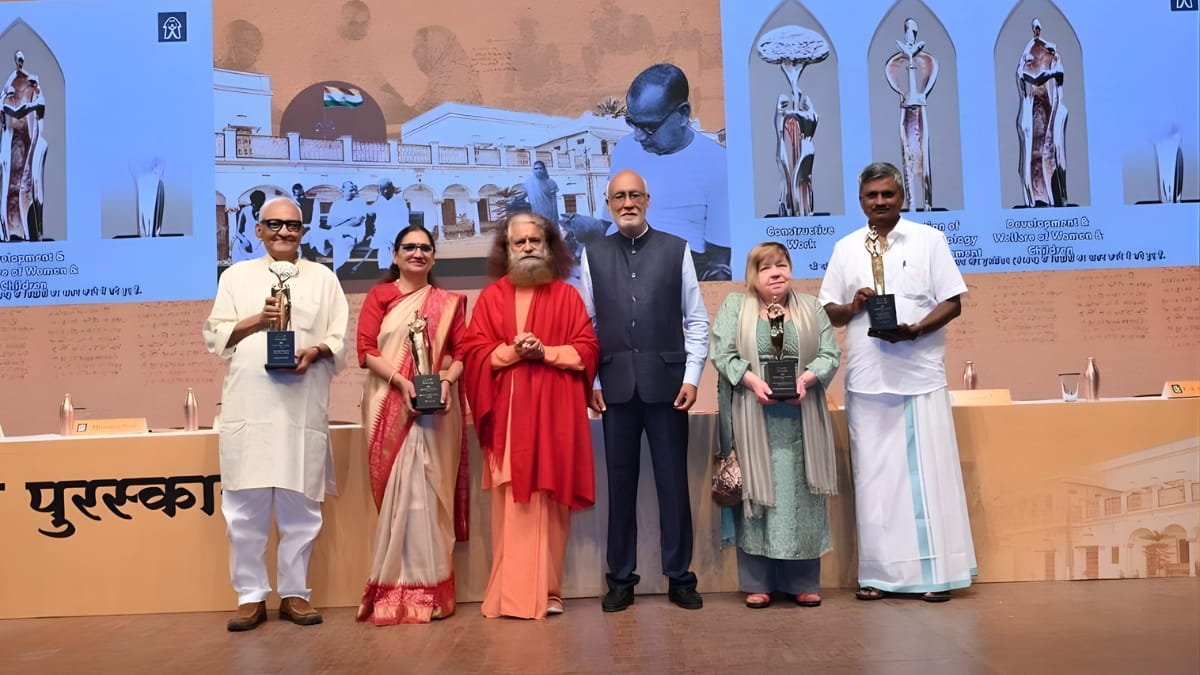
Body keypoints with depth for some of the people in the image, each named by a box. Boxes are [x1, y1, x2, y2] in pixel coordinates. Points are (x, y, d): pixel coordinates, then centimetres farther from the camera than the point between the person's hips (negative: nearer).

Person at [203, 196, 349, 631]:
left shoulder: (323, 277, 14)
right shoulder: (237, 275, 14)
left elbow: (341, 339, 8)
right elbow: (214, 336, 7)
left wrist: (316, 352, -12)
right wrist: (257, 320, -9)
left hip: (303, 406, 0)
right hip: (249, 406, 0)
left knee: (300, 505, 4)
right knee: (245, 506, 0)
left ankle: (295, 592, 16)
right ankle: (251, 596, 12)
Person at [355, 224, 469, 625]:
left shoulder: (448, 302, 14)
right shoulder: (379, 296, 8)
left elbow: (462, 351, 7)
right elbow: (366, 350, -2)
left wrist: (447, 380, -13)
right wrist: (401, 381, -15)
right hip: (391, 407, -1)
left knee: (430, 493, -1)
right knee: (399, 493, -3)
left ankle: (429, 590, 5)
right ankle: (399, 590, 4)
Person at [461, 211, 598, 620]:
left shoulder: (567, 296, 10)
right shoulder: (491, 297, 11)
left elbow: (587, 350, 2)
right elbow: (474, 351, 3)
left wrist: (545, 351, -11)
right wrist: (513, 351, -12)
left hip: (554, 412, 0)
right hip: (508, 413, 0)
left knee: (550, 500, 1)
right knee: (511, 503, -2)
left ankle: (548, 591, 7)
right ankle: (511, 592, 2)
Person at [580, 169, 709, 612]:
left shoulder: (676, 250, 5)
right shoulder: (593, 255, 8)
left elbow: (696, 320, 4)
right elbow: (586, 324, 7)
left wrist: (692, 376, -3)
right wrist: (591, 382, 1)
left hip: (667, 382, -1)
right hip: (616, 386, 1)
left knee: (673, 482, 4)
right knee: (620, 483, 7)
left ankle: (680, 578, 16)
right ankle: (621, 580, 18)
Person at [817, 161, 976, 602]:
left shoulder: (929, 240, 4)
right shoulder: (845, 248, 11)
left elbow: (952, 302, 0)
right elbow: (829, 312, 12)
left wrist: (915, 329, -17)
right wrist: (851, 307, -10)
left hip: (921, 375, -2)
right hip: (867, 379, 2)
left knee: (928, 473, -1)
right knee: (874, 476, 4)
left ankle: (936, 571, 7)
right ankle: (879, 573, 11)